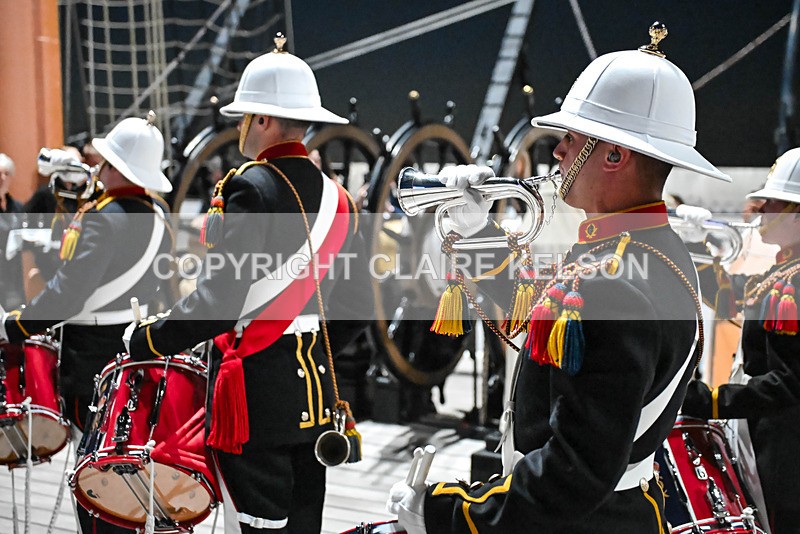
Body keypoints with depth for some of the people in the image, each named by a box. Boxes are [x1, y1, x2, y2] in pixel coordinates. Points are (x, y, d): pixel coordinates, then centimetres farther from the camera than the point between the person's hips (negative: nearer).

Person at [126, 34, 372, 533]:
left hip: (257, 397, -7)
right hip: (316, 396, 8)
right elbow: (358, 305, 13)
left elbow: (219, 300, -20)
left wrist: (148, 338, -7)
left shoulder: (250, 186, -14)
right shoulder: (337, 196, 9)